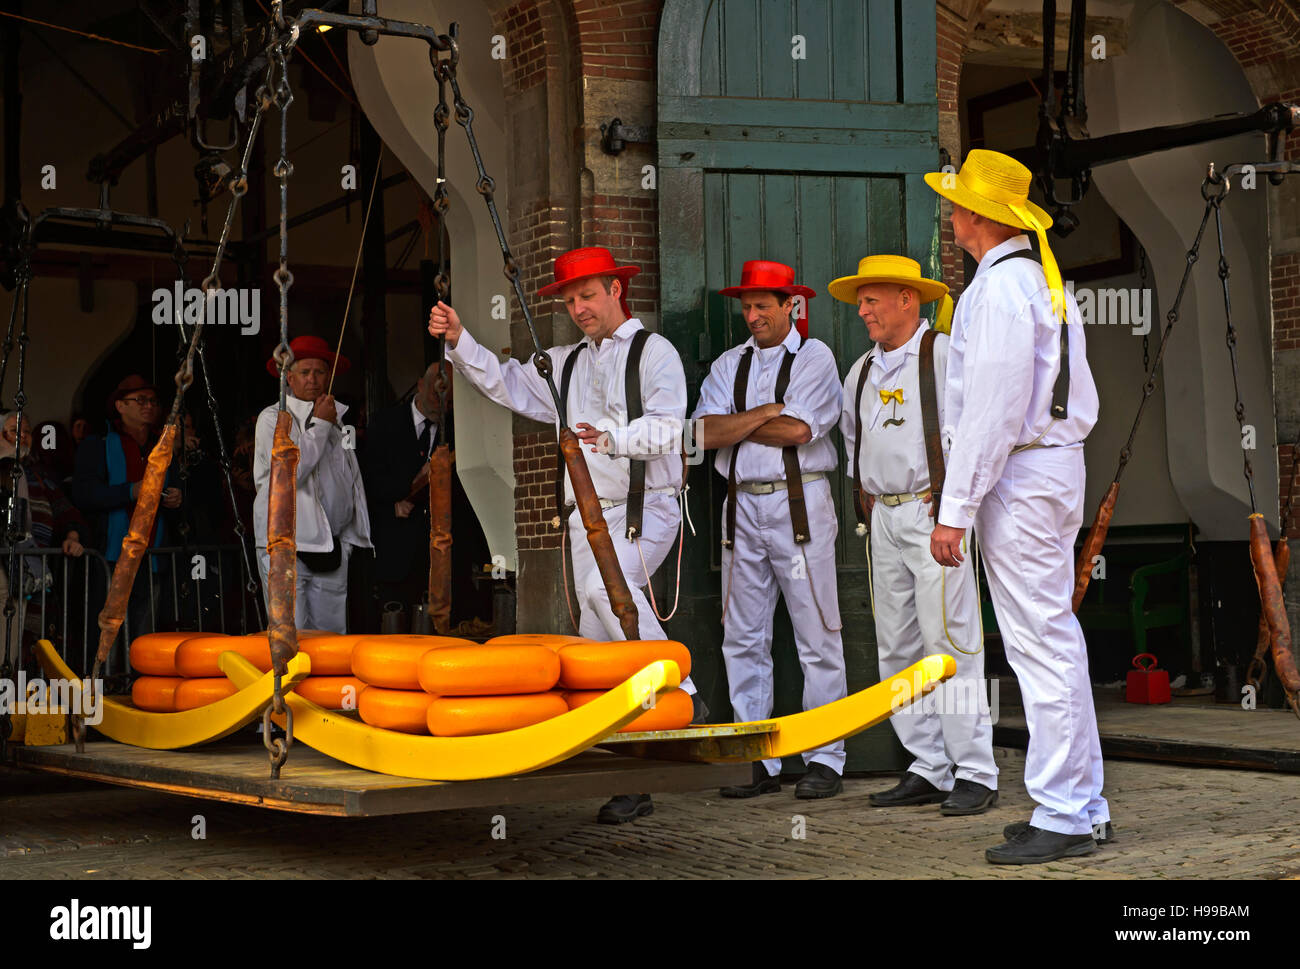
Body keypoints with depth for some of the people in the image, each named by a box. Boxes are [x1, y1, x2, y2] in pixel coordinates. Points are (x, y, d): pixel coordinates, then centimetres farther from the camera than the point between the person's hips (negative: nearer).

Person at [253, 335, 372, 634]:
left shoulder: (337, 417, 16)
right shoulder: (272, 418, 0)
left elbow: (352, 480, 21)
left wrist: (348, 537, 15)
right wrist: (320, 424, -6)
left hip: (331, 545, 5)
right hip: (285, 545, -5)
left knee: (332, 629, 2)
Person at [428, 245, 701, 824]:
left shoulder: (654, 351, -2)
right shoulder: (567, 364, 19)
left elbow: (666, 427, -14)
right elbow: (506, 383, 16)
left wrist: (611, 436, -31)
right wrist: (459, 342, 2)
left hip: (646, 508, -6)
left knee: (605, 587, -35)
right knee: (596, 645, 3)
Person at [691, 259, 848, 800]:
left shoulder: (813, 358, 2)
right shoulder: (729, 365, 15)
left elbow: (799, 430, -13)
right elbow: (705, 432, 1)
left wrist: (734, 425, -2)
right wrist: (765, 413, -7)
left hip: (800, 503, -5)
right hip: (742, 506, 5)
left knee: (817, 638, -3)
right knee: (743, 639, 5)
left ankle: (825, 760, 3)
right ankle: (761, 763, 12)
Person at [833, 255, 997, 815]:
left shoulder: (944, 355, -6)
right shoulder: (861, 372, 16)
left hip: (935, 513, -8)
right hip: (884, 517, 8)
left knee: (950, 645, -10)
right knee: (897, 650, 8)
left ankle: (975, 774, -5)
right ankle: (929, 770, 15)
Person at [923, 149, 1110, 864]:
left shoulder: (999, 286, -14)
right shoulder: (1044, 279, 17)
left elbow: (992, 409, -20)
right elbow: (1078, 397, 20)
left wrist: (955, 509, -18)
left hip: (1017, 475, -10)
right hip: (1058, 462, 10)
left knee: (1040, 645, -8)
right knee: (1056, 638, 14)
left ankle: (1062, 818, -4)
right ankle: (1082, 806, 20)